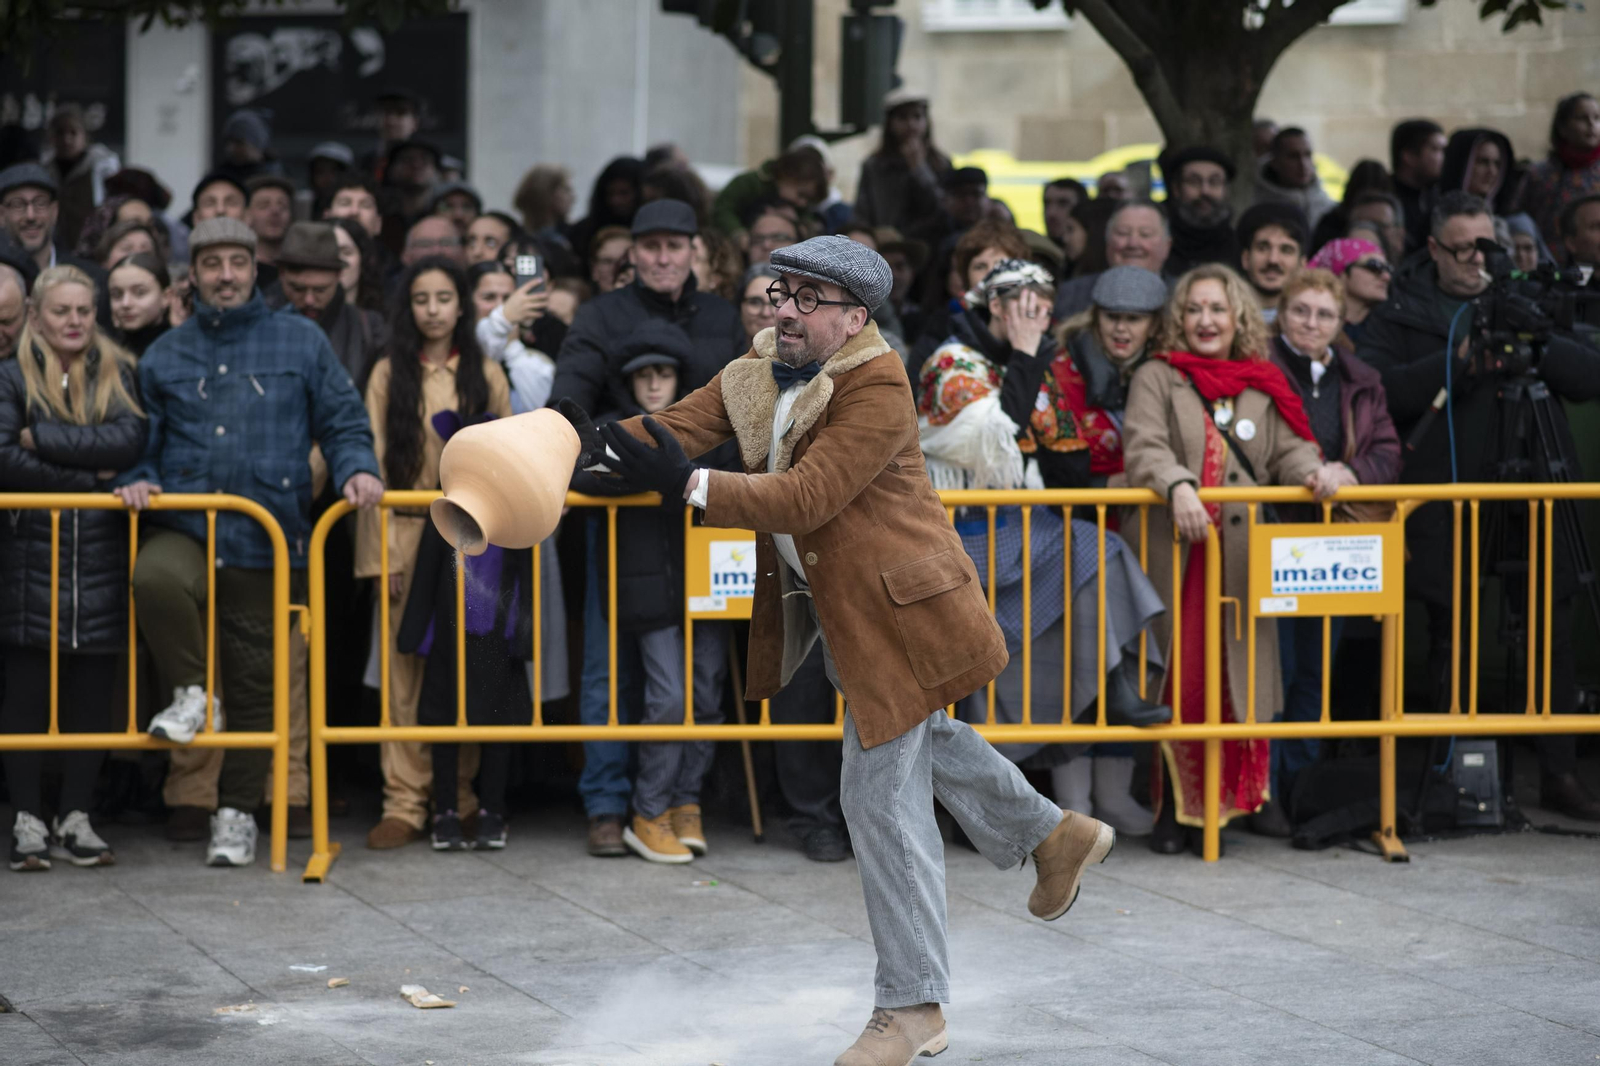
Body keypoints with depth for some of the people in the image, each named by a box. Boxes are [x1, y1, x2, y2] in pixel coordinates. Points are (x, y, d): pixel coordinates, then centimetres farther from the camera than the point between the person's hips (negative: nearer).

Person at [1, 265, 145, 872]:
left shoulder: (119, 376, 9)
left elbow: (129, 441, -9)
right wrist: (89, 475, -11)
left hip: (101, 555, 2)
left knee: (93, 695, 3)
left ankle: (75, 819, 10)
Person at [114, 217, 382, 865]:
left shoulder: (300, 342, 8)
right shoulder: (165, 355, 13)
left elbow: (343, 423, 8)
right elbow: (144, 441, 17)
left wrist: (356, 470, -12)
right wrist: (137, 481, -4)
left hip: (267, 540, 0)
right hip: (184, 528, 0)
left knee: (254, 684, 4)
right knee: (153, 577, -36)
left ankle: (237, 813, 17)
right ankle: (192, 695, -13)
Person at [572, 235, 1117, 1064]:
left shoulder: (877, 390, -23)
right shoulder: (758, 374, 2)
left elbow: (806, 496, -31)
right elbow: (680, 426, -10)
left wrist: (689, 485, -37)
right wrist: (598, 443, -28)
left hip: (894, 605, -9)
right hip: (831, 606, 9)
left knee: (881, 794, -8)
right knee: (924, 739, 28)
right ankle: (1055, 835, 52)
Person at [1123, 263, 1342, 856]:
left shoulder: (1263, 386, 16)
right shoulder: (1157, 378, 6)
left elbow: (1287, 449, 10)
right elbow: (1144, 449, -9)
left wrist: (1310, 471, -13)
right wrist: (1178, 486, -27)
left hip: (1244, 558, 3)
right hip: (1174, 554, -3)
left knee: (1234, 680, -1)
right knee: (1179, 678, -6)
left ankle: (1216, 806, 6)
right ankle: (1173, 812, 0)